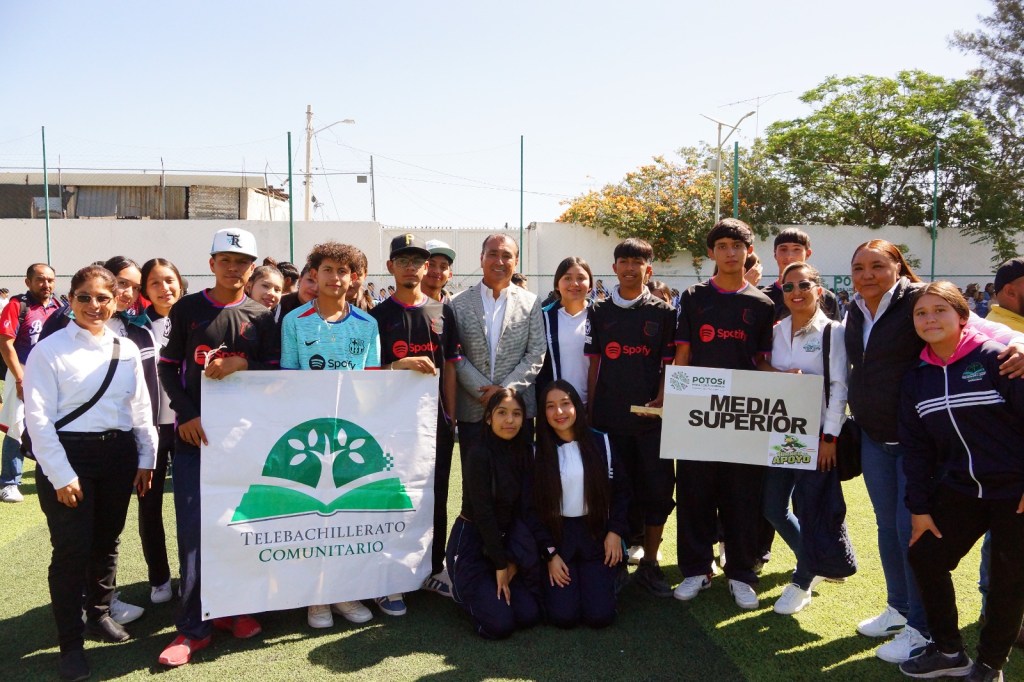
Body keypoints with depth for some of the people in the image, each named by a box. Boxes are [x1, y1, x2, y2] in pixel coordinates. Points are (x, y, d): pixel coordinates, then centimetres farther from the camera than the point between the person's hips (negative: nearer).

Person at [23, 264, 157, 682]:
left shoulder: (126, 350, 7)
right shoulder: (49, 350, -7)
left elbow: (141, 408, 11)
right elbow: (38, 417, -10)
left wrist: (146, 458, 9)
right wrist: (61, 475, -13)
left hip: (118, 453, 4)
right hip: (68, 454, -4)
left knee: (107, 541, 16)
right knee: (72, 549, 0)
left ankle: (99, 614, 38)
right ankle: (71, 643, 15)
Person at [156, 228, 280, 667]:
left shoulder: (261, 318, 6)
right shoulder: (187, 309, 4)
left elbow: (276, 373, 3)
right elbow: (168, 367, 4)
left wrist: (243, 365, -16)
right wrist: (187, 415, -8)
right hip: (195, 434, -1)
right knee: (194, 529, -2)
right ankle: (194, 627, 9)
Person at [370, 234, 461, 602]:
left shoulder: (443, 312, 9)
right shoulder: (378, 316, 1)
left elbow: (449, 368, 11)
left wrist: (451, 417, 6)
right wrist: (402, 364, -21)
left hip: (435, 420, 3)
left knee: (436, 497, 11)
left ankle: (434, 569, 26)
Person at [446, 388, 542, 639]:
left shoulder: (523, 452, 1)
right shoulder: (480, 454, -19)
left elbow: (523, 509, 1)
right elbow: (483, 512, -18)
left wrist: (512, 560, -6)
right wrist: (500, 564, -13)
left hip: (502, 541, 6)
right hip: (470, 543, -6)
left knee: (529, 615, -7)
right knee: (499, 624, -15)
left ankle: (481, 590, 20)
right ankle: (463, 592, 14)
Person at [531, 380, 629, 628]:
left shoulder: (601, 442, 1)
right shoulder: (538, 451, -3)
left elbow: (620, 490, 7)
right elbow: (533, 506, -1)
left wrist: (616, 531, -4)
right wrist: (550, 553, -6)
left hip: (595, 535, 1)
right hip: (556, 536, 0)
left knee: (600, 615, -12)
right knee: (563, 616, -14)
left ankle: (603, 578, 20)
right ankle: (552, 580, 18)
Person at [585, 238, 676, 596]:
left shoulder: (663, 312, 5)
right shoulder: (599, 312, 8)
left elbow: (669, 364, 4)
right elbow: (593, 365, 9)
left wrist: (661, 400, -12)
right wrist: (589, 411, 5)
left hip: (651, 416, 0)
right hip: (609, 417, 1)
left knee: (657, 489, 0)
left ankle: (649, 564, 12)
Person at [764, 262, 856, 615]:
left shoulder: (833, 332, -6)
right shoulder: (776, 331, 8)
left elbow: (839, 388, -9)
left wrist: (829, 436, -13)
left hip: (815, 433, -5)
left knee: (808, 508, 1)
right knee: (773, 508, 7)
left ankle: (802, 582, 19)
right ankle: (814, 562, 32)